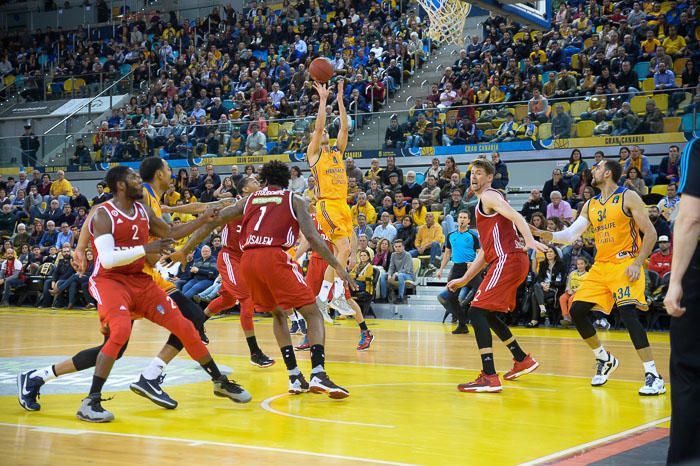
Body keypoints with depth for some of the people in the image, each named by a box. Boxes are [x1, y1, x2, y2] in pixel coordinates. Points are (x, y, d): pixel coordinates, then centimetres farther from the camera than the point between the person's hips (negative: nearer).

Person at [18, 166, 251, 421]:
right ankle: (90, 402, -21)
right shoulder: (104, 214, -13)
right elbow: (107, 259, -23)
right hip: (109, 281, -7)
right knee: (120, 332, -32)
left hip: (140, 281, 7)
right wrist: (145, 249, -29)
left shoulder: (144, 211, 7)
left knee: (184, 327, 4)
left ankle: (220, 382, 21)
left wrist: (203, 220, 12)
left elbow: (170, 233, 22)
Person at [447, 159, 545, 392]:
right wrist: (463, 280, 30)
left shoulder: (489, 196, -1)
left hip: (507, 260, -10)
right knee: (488, 314, 24)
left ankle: (489, 377, -23)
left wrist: (530, 240, -37)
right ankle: (523, 360, 34)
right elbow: (485, 251, 31)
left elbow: (516, 217, -20)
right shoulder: (484, 204, 28)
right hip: (511, 261, 10)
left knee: (477, 312, -15)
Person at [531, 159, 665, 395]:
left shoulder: (628, 197, -6)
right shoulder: (590, 205, 14)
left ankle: (653, 376, -19)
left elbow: (650, 233, -9)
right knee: (577, 311, 0)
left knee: (628, 312, -24)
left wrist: (638, 264, -17)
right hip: (600, 266, 7)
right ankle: (605, 359, 19)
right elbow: (570, 234, 12)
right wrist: (545, 235, -3)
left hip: (625, 264, -7)